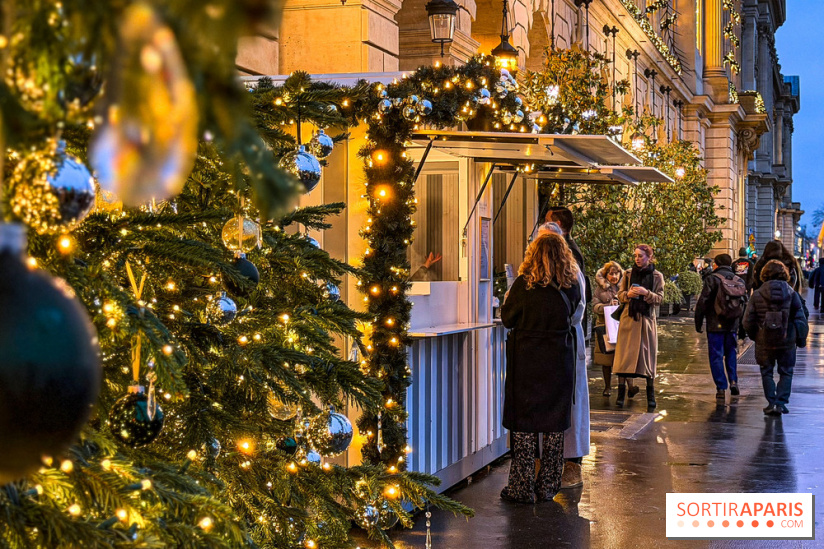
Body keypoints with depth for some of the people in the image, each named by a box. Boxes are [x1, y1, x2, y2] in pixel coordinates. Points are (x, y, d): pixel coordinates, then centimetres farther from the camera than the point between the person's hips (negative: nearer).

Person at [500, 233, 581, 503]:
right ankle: (548, 487, 16)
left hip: (527, 361, -2)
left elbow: (507, 318, -1)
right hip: (559, 360, 3)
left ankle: (522, 488, 6)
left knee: (524, 424, 5)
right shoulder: (571, 286, -4)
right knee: (555, 425, 11)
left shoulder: (524, 284, -13)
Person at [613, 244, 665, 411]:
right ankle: (621, 393, -3)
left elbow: (659, 298, 0)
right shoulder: (628, 274, 9)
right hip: (629, 318, 1)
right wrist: (628, 294, -10)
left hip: (647, 319, -1)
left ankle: (651, 394, 8)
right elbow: (620, 295, 12)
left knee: (648, 354, 0)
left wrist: (647, 293, -18)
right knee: (624, 354, -5)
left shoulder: (657, 276, 4)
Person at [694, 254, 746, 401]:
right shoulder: (740, 281, 9)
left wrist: (698, 322, -2)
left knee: (716, 356, 1)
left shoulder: (712, 279, -8)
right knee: (731, 353, 20)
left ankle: (721, 388, 0)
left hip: (715, 325, -4)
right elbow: (745, 304, 13)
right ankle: (733, 381, 8)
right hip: (732, 325, 4)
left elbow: (702, 302, -11)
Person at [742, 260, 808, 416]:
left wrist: (755, 336, 14)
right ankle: (781, 403, 5)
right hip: (787, 341, 0)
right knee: (786, 372, 13)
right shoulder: (792, 294, -5)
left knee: (767, 372, 14)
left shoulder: (757, 295, -6)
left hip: (764, 341, 0)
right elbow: (800, 320, -2)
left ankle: (771, 403, 10)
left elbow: (748, 321, -3)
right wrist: (801, 339, 10)